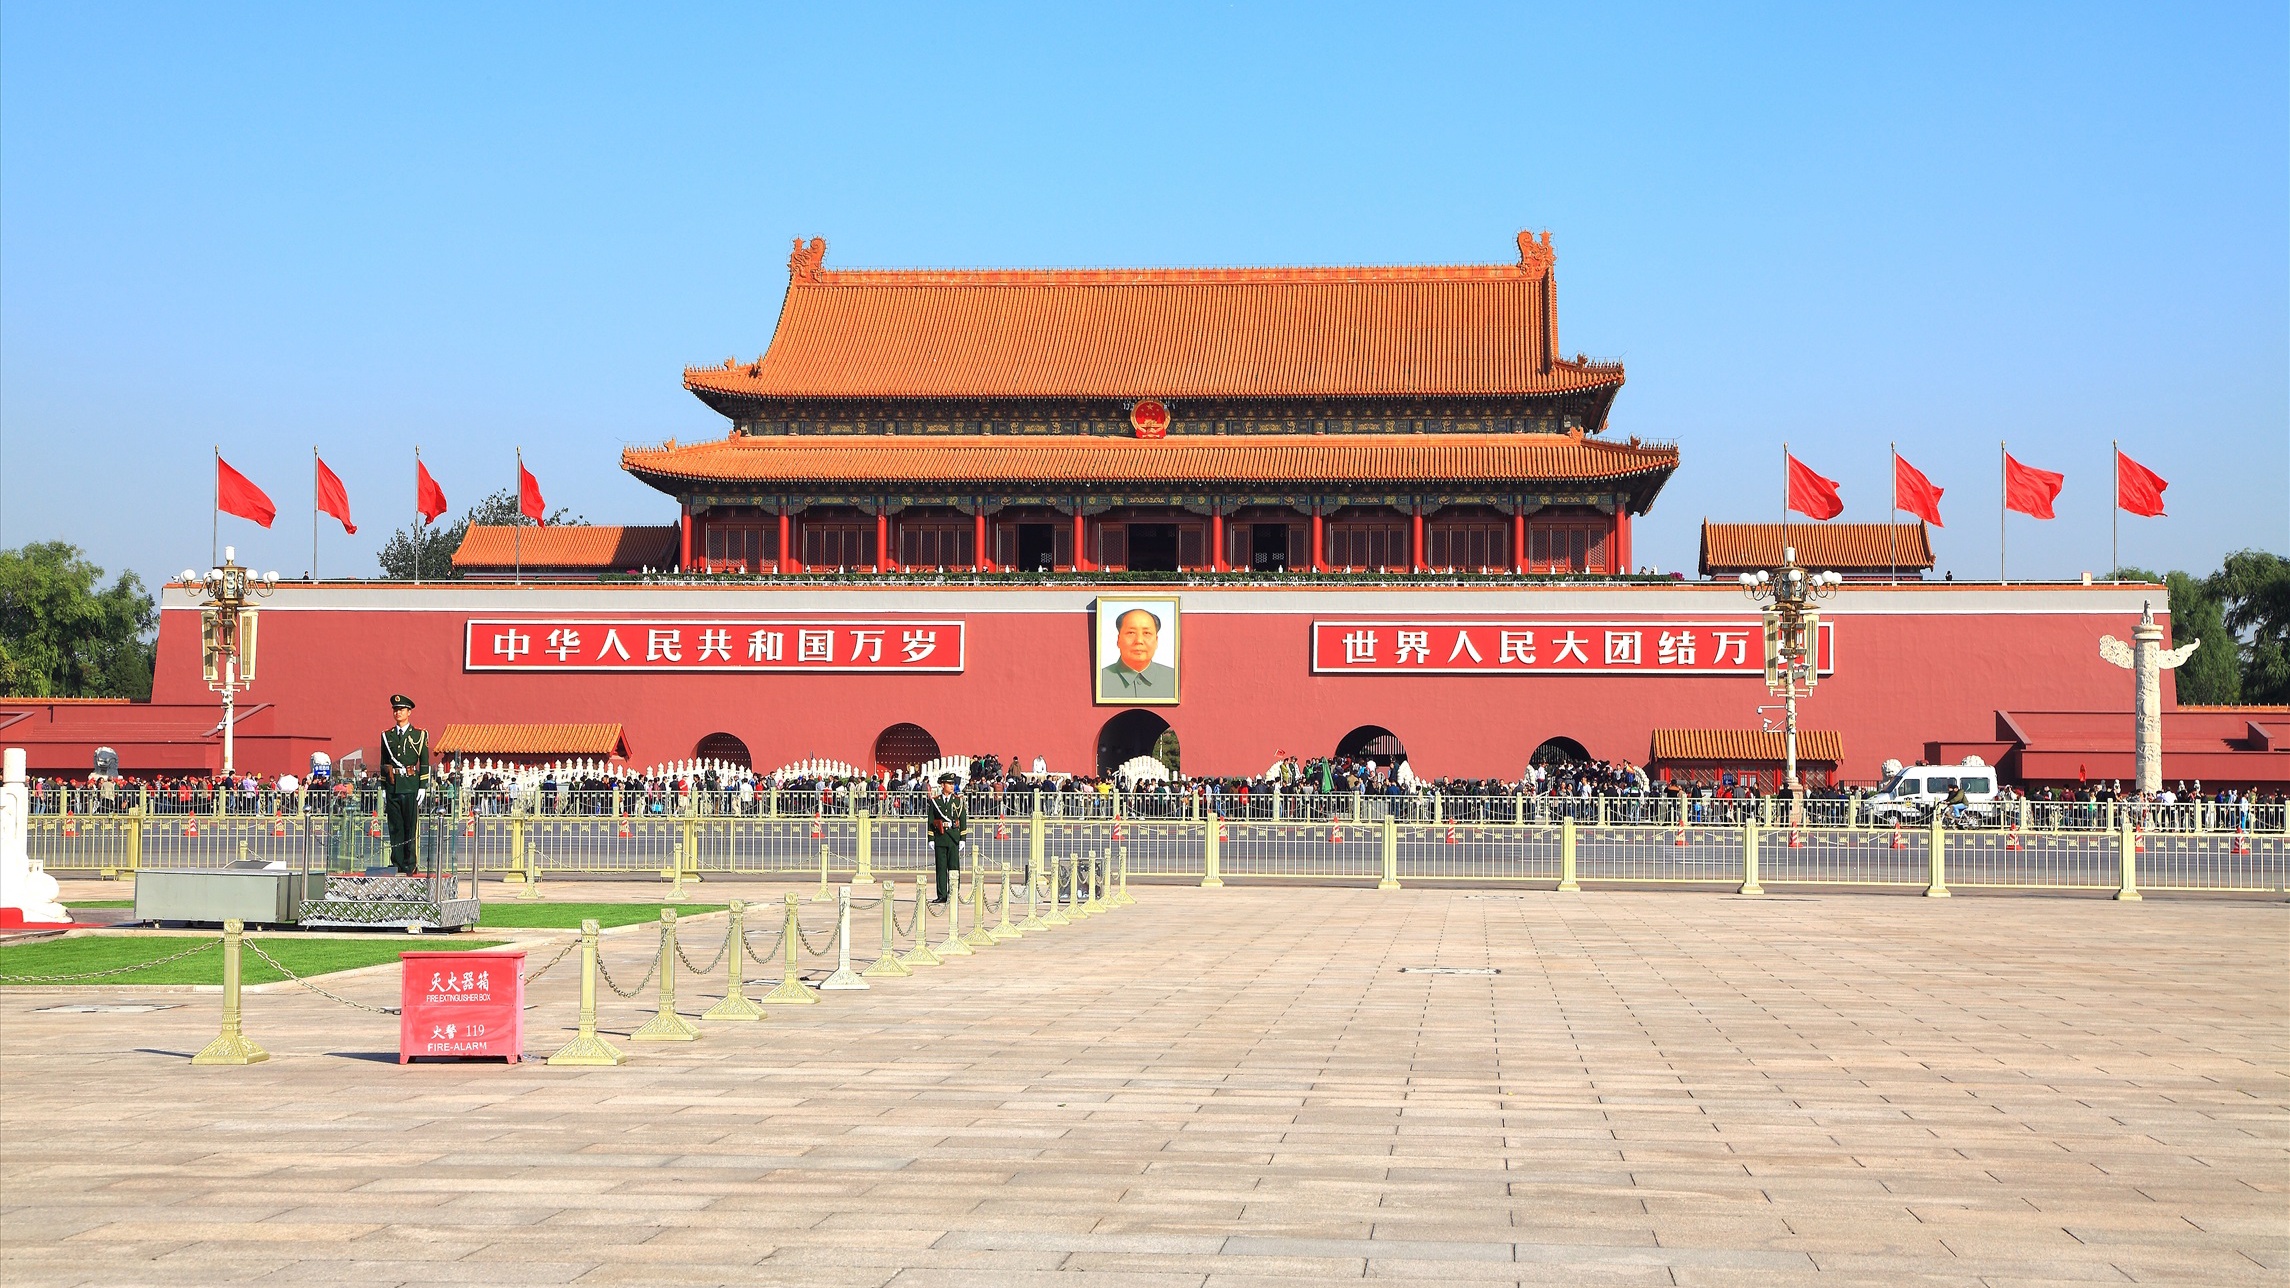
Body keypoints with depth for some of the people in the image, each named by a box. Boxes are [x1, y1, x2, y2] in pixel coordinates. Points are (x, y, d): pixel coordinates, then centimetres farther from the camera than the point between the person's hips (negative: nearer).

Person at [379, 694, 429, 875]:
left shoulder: (419, 735, 4)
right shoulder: (387, 736, 13)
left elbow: (424, 763, 2)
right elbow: (383, 763, 15)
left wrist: (422, 787, -5)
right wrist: (383, 788, 10)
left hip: (410, 787, -3)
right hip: (392, 786, 3)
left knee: (410, 826, -2)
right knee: (395, 827, 3)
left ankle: (410, 865, 2)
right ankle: (397, 865, 6)